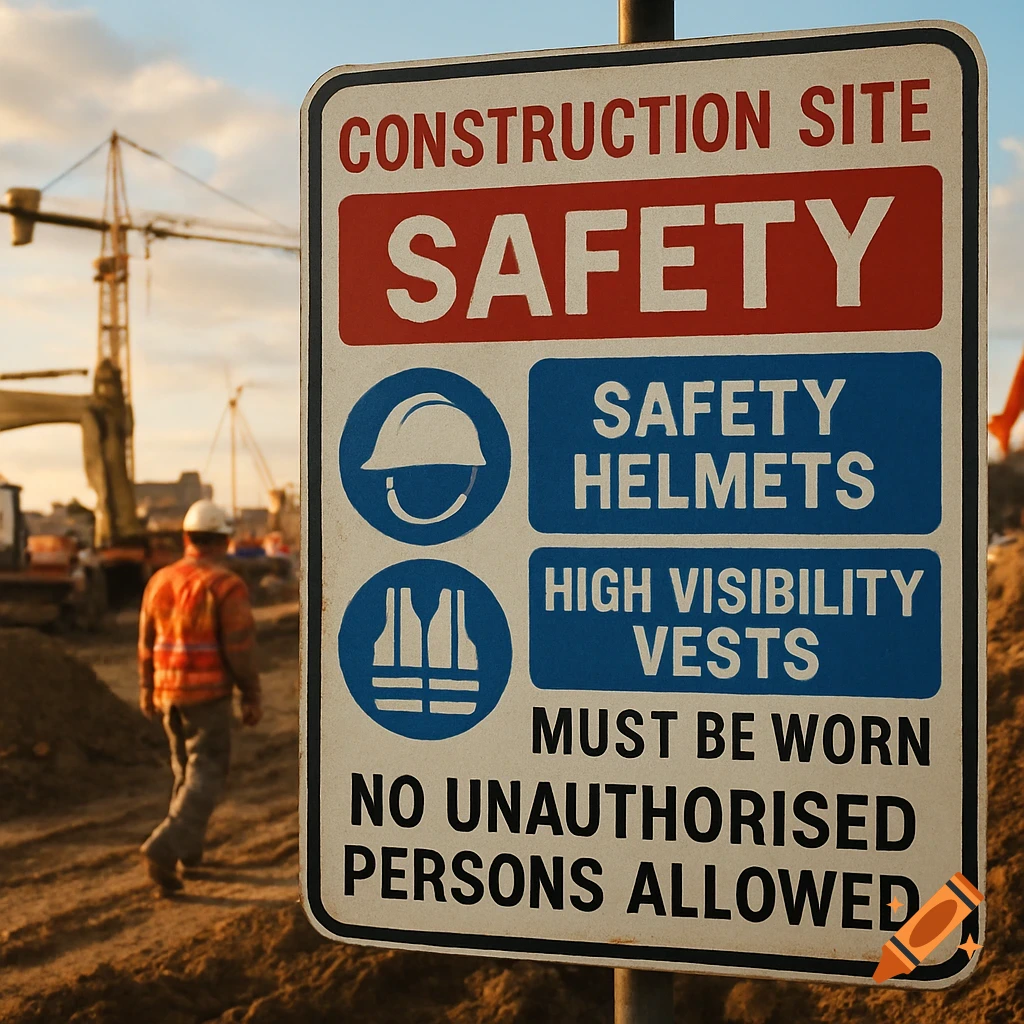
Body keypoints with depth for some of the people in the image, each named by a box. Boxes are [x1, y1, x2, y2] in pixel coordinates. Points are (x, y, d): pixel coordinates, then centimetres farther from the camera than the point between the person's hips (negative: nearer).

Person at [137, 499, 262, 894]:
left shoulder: (160, 581, 3)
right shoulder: (227, 586, -16)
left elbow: (147, 643, 10)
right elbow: (241, 649, -16)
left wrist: (146, 690, 22)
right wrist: (252, 698, -6)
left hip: (169, 693, 6)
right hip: (209, 695, -6)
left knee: (188, 767, 23)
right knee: (205, 779, -2)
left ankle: (188, 847, 29)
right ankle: (163, 851, -18)